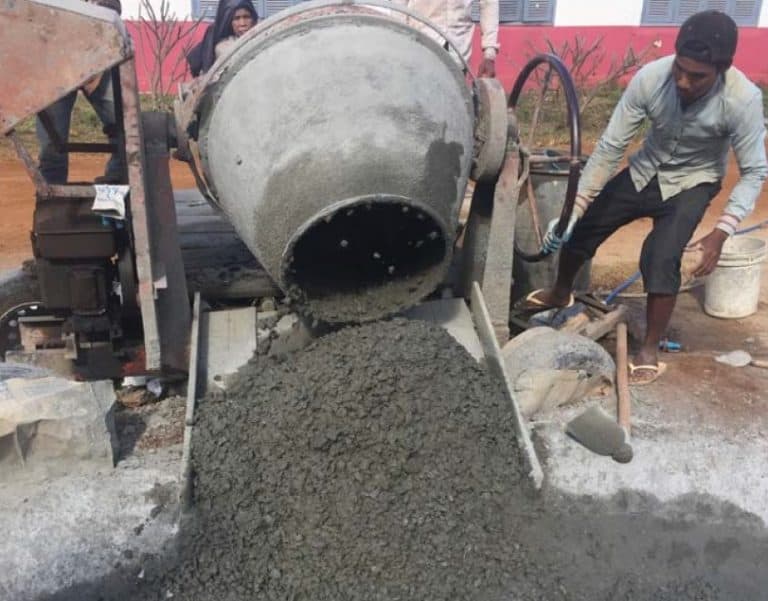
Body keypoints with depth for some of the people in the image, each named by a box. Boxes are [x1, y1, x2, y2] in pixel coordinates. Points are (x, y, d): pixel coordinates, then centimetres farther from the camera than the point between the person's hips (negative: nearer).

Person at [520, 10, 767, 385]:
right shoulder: (649, 78, -26)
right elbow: (610, 147, -20)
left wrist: (721, 233, -31)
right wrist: (574, 208, -25)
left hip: (692, 183, -3)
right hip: (645, 171, 3)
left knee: (661, 258, -24)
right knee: (579, 228, 4)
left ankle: (650, 352, -4)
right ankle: (560, 294, 35)